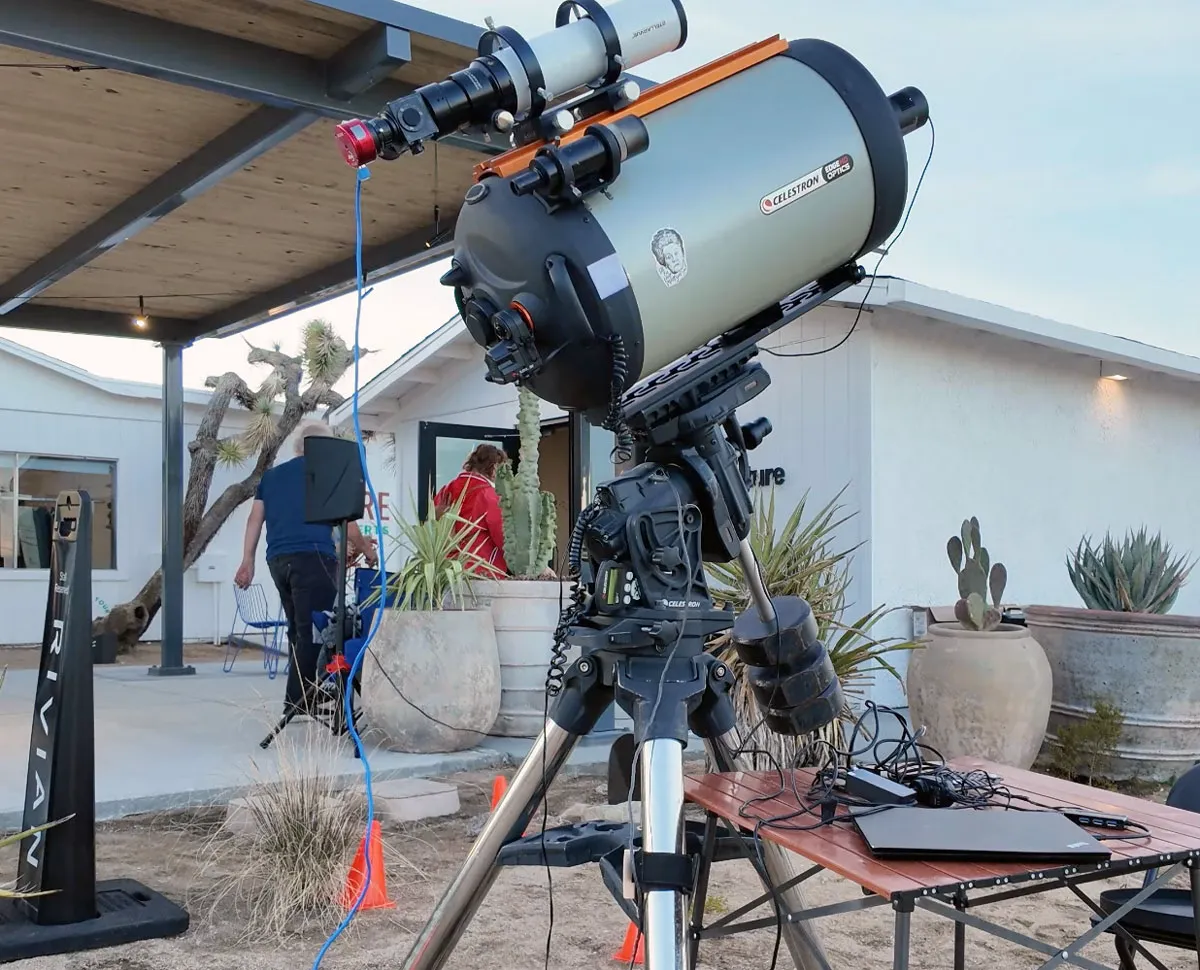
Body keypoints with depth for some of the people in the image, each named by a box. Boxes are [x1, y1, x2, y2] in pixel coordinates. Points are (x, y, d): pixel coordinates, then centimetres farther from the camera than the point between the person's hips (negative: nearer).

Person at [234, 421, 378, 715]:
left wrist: (247, 561, 15)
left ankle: (305, 696, 17)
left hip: (278, 559, 6)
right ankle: (297, 702, -9)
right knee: (312, 631, -6)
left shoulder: (271, 475, 22)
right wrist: (365, 549, 19)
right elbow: (344, 519, 6)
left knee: (298, 630, 14)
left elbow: (255, 519, 16)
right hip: (313, 558, -6)